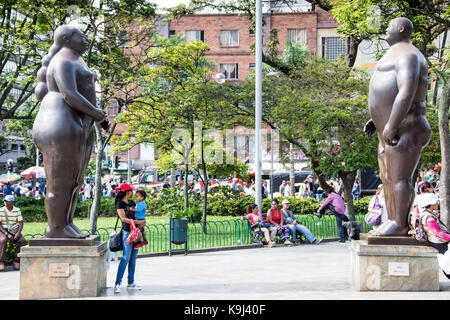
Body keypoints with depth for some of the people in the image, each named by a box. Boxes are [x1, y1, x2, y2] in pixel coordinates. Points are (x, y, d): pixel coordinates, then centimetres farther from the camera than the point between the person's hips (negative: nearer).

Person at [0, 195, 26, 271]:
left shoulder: (17, 210, 2)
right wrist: (7, 234, -22)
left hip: (14, 231, 2)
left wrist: (18, 233, -22)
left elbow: (21, 223, -2)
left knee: (22, 241, -27)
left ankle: (16, 261, -18)